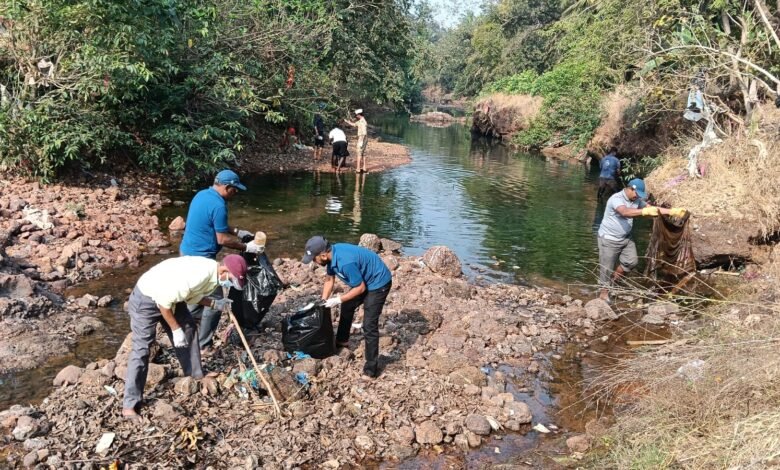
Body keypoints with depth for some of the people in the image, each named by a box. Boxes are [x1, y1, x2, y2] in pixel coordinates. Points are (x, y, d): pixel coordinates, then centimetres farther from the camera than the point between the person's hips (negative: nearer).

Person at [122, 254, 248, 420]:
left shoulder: (210, 271, -5)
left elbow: (192, 295, 12)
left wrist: (214, 303, -2)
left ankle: (195, 375, 31)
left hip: (169, 296, 9)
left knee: (188, 328, 14)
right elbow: (164, 301, -29)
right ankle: (129, 405, -3)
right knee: (141, 348, -9)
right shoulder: (199, 274, -34)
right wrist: (175, 329, -21)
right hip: (146, 299, -9)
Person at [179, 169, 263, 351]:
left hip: (187, 252, 10)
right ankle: (204, 345, 8)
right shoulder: (218, 205, -22)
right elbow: (222, 239, -19)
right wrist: (246, 247, -8)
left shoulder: (202, 194, 8)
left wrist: (237, 231, 18)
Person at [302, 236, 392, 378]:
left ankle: (371, 369, -4)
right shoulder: (332, 254, -7)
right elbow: (329, 280, 7)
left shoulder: (345, 262, -35)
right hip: (364, 281, 10)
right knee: (347, 307, 25)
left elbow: (360, 288, -24)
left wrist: (338, 300, -18)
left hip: (378, 283, -10)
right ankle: (342, 340, 47)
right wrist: (323, 302, 3)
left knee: (369, 326, -11)